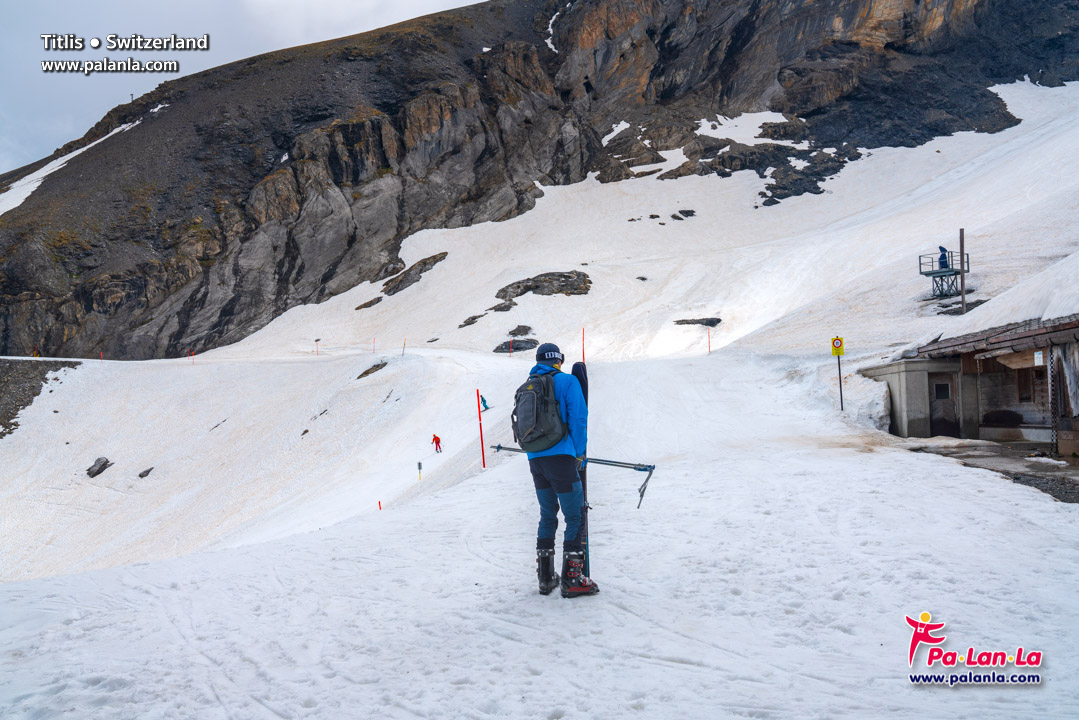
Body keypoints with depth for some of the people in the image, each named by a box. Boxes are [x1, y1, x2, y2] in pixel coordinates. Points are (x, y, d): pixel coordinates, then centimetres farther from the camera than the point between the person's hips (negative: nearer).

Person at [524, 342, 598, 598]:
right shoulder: (567, 381, -3)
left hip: (535, 460, 7)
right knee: (575, 517, -2)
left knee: (548, 515, 16)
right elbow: (578, 419, -8)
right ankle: (572, 579, -5)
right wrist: (579, 454, 2)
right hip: (560, 457, -7)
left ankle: (545, 577, 18)